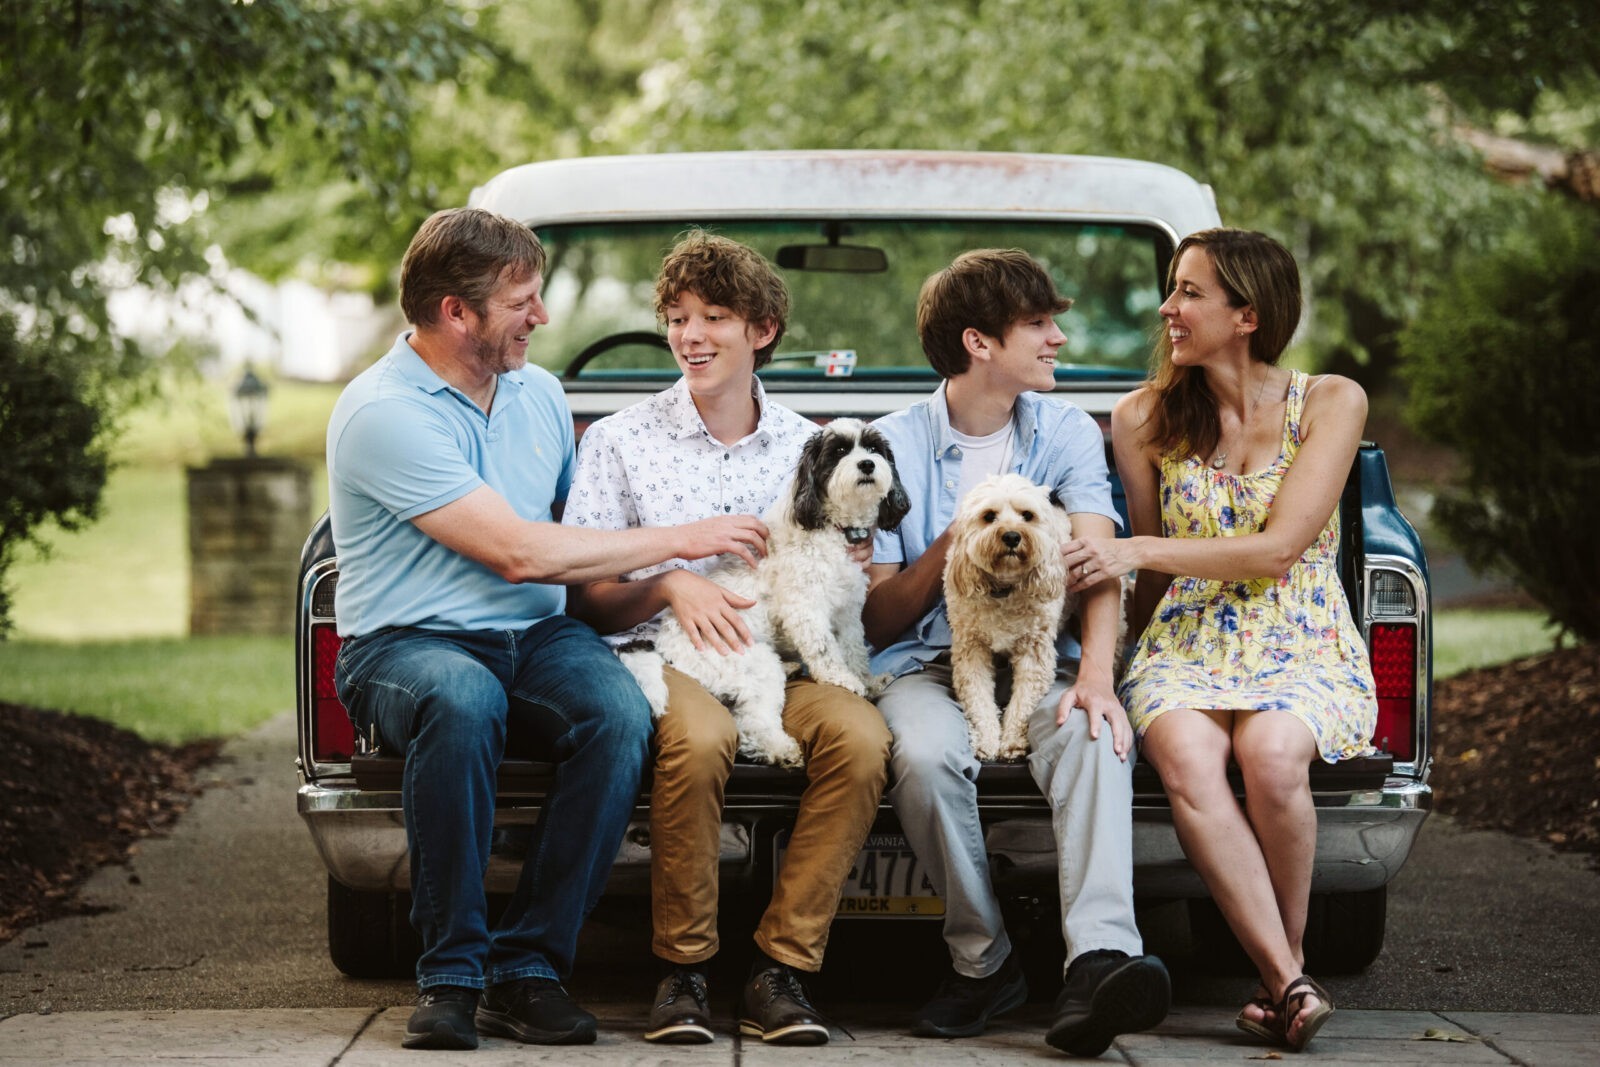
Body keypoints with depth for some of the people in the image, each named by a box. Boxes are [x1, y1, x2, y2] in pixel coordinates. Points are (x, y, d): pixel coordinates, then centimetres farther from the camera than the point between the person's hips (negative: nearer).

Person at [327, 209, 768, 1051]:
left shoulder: (538, 394, 12)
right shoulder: (384, 413, -13)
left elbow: (580, 534, 23)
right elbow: (519, 551, -17)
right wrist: (681, 541, -10)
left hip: (536, 635, 6)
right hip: (406, 644, -6)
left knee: (621, 712, -28)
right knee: (463, 702, -41)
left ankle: (526, 967, -21)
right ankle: (450, 972, -26)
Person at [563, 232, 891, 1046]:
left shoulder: (808, 448, 15)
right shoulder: (621, 442, 9)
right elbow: (585, 597, 5)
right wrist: (670, 585, -13)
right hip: (664, 653, -2)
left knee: (860, 734, -31)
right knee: (699, 736, -38)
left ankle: (781, 969, -22)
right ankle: (681, 971, -21)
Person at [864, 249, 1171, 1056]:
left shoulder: (1067, 434, 8)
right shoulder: (895, 446, 3)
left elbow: (1098, 563, -7)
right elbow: (879, 621, 4)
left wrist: (1095, 673, -26)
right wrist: (953, 545, -13)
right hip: (927, 663, -1)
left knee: (1093, 736, -34)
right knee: (928, 754, -36)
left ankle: (1099, 961, -50)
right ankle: (983, 962, -16)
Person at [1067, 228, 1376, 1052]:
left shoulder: (1331, 403, -1)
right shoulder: (1147, 418, 8)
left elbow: (1276, 550, -9)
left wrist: (1139, 553, -13)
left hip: (1305, 651, -1)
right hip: (1187, 645, 2)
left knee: (1270, 752, -37)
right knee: (1187, 760, -35)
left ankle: (1283, 968, -16)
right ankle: (1289, 984, -34)